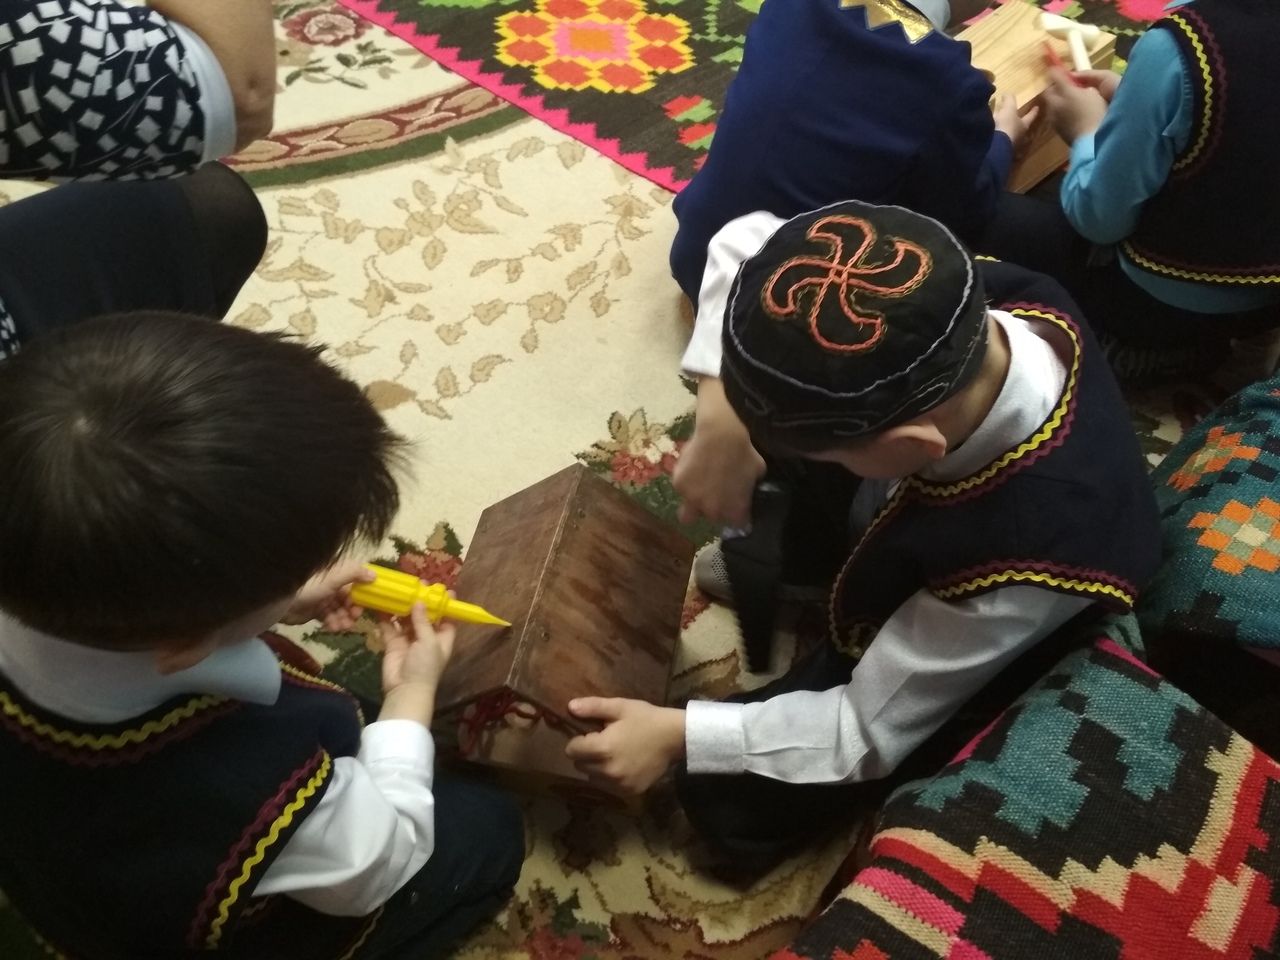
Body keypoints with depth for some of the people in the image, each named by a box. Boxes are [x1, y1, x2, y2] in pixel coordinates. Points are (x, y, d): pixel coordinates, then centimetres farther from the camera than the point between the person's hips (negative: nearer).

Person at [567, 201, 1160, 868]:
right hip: (897, 524, 6)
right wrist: (722, 417, -30)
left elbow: (867, 731, -28)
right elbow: (747, 238, -19)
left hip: (938, 659, -5)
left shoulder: (1028, 557, -46)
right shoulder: (981, 301, -33)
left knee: (729, 804, -3)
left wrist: (678, 735, -24)